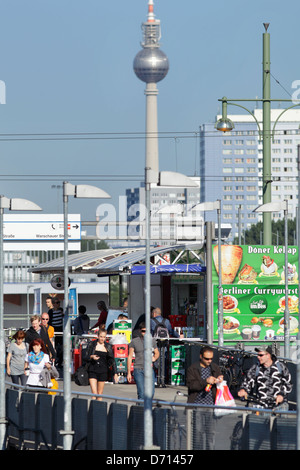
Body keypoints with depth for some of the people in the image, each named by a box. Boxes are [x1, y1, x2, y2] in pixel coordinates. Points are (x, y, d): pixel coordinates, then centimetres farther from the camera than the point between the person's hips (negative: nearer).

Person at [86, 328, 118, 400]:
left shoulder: (108, 346, 4)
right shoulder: (92, 344, 1)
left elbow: (112, 360, 5)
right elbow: (86, 357, 3)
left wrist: (115, 373, -2)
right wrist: (91, 357, -20)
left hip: (103, 371, 2)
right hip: (93, 371, -2)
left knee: (100, 394, 4)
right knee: (94, 393, -13)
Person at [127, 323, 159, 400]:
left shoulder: (152, 341, 10)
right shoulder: (134, 341, 2)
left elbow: (157, 353, 26)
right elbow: (130, 357, 4)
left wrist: (154, 358, 1)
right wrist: (128, 373, 0)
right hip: (138, 370, -2)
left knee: (151, 393, -3)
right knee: (141, 393, -11)